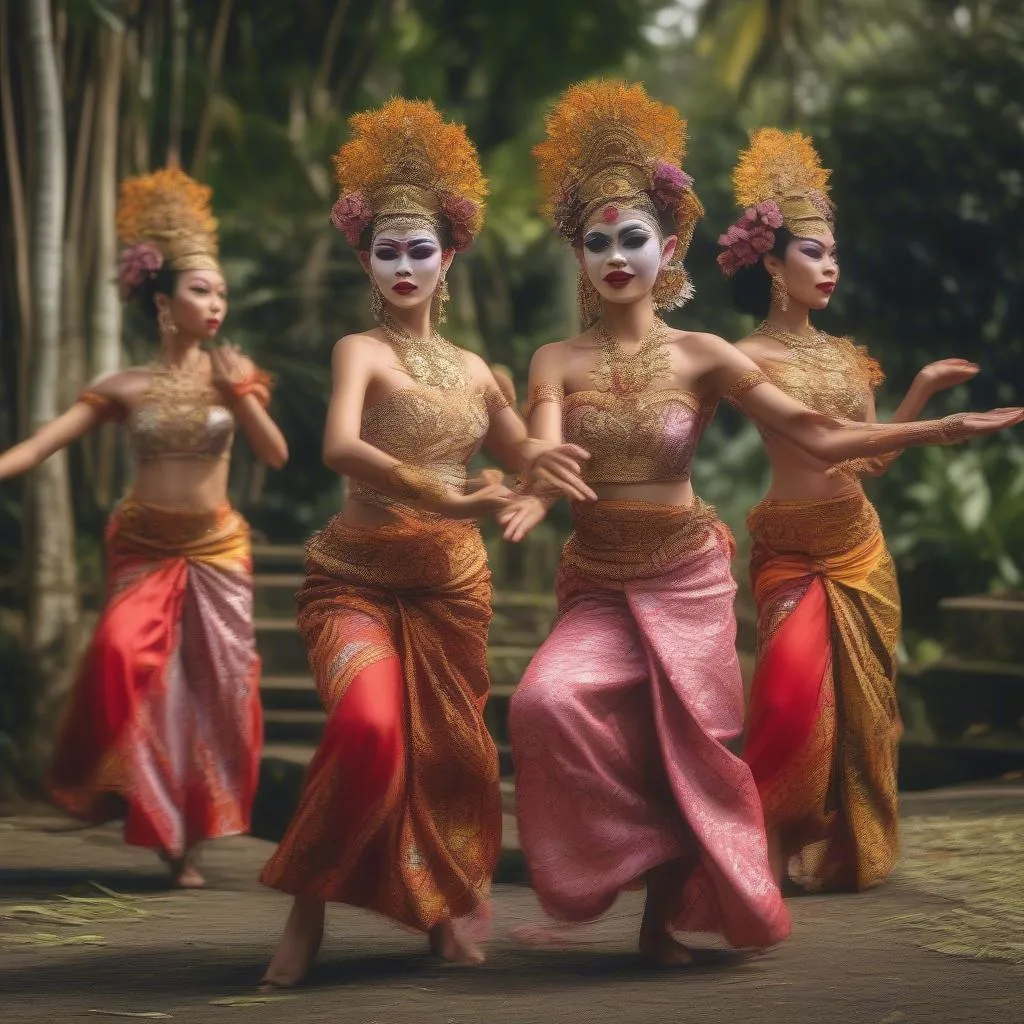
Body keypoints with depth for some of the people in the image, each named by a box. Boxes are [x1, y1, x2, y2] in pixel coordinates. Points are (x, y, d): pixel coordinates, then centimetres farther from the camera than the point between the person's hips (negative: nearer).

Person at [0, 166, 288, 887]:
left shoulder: (234, 373, 2)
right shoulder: (125, 388, -1)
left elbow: (277, 456, -6)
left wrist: (239, 395, -17)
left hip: (217, 550, 1)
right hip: (144, 548, -1)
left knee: (218, 692, -2)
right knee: (125, 660, -23)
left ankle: (188, 839, 14)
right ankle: (149, 815, -3)